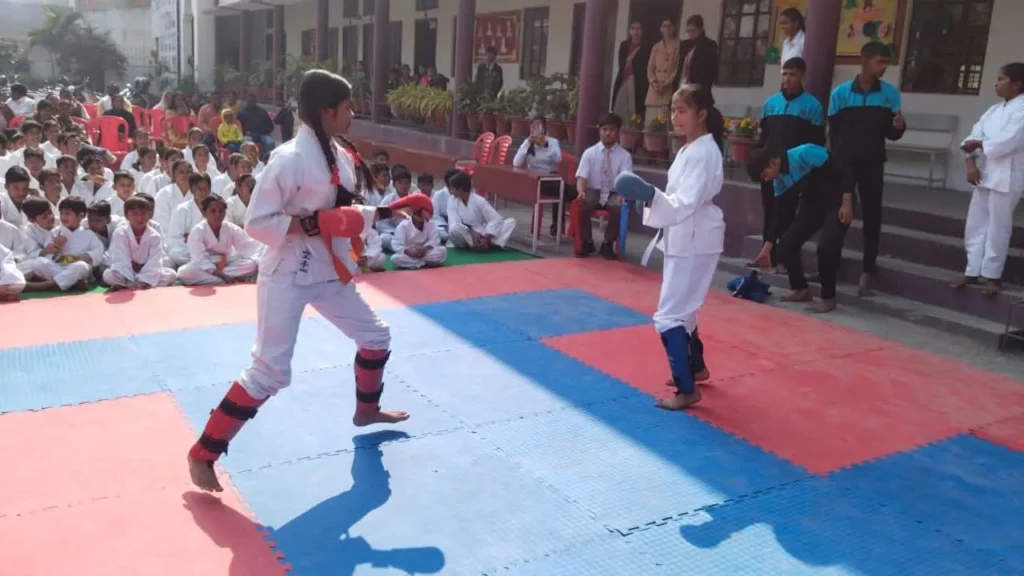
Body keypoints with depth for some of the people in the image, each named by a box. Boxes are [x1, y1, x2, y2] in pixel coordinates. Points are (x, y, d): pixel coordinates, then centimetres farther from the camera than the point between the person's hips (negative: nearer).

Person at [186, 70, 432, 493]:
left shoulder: (339, 155, 5)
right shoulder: (290, 159, -21)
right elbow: (257, 222, -21)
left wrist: (390, 209, 4)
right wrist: (313, 224, -28)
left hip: (328, 269, 9)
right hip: (288, 273, -8)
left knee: (375, 335, 19)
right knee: (269, 371, -9)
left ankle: (367, 410, 44)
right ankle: (202, 455, 4)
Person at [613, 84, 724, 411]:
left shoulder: (704, 152, -19)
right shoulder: (690, 148, 12)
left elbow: (687, 203, -30)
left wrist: (651, 195, -43)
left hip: (695, 241, -10)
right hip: (683, 237, 10)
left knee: (670, 315, -10)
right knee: (681, 308, 22)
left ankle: (687, 389, -1)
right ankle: (695, 367, 41)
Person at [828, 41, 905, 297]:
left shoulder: (890, 93, 1)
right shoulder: (840, 93, -2)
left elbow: (891, 134, 3)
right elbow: (834, 132, 2)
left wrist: (899, 127, -18)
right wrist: (836, 160, -4)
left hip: (873, 164, 1)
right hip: (844, 162, -1)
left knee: (872, 216, 4)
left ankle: (868, 271, 9)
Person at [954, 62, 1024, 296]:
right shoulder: (994, 110, 14)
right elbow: (975, 136, 4)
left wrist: (978, 145, -7)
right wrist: (971, 162, -12)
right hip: (985, 174, 7)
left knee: (997, 228, 1)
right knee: (975, 224, 9)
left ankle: (992, 275, 12)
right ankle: (973, 271, 17)